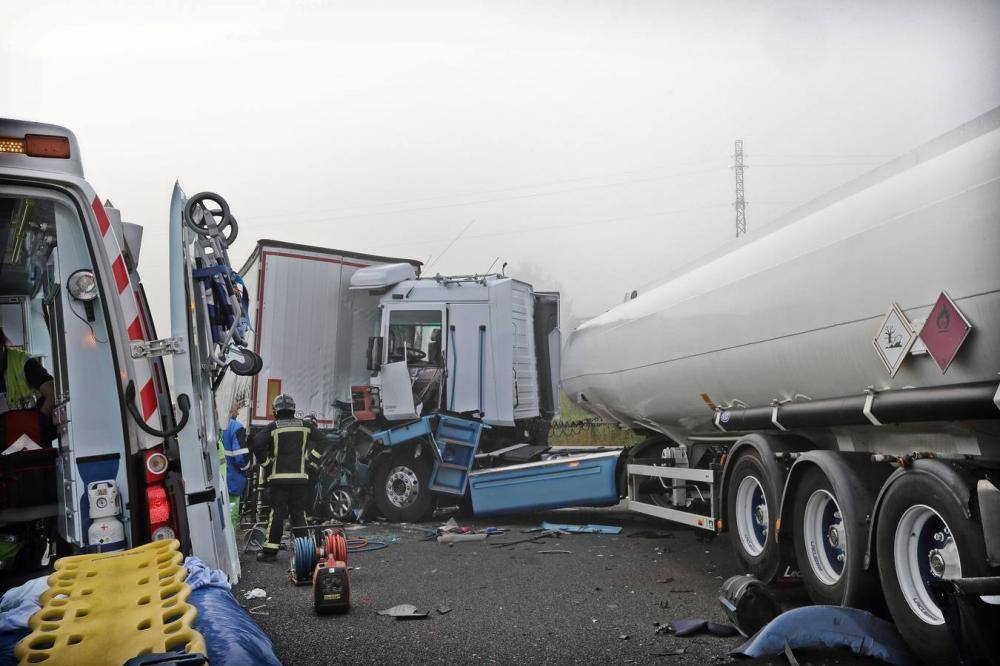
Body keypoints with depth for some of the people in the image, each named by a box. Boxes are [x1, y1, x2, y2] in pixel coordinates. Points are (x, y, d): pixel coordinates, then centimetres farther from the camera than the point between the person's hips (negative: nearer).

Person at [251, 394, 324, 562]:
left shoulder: (273, 427, -3)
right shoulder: (304, 425, 6)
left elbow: (257, 445, -12)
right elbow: (320, 441, 8)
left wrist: (267, 463, 1)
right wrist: (310, 463, 12)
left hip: (278, 477, -2)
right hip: (301, 477, 2)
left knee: (276, 513, 2)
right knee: (299, 513, 9)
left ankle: (270, 550, 6)